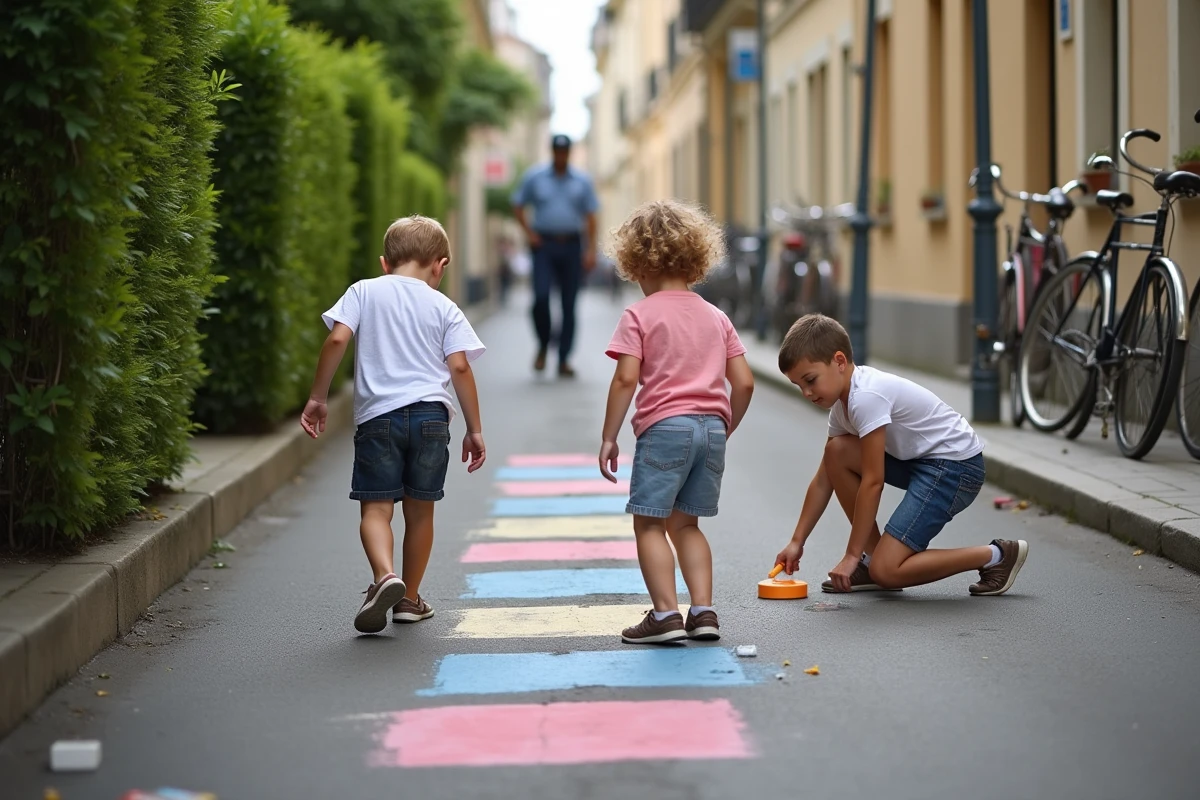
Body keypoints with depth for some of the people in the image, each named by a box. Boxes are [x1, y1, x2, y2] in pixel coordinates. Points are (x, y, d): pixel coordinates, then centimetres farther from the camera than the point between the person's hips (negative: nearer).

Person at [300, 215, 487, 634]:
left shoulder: (364, 291, 9)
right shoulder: (444, 307, 9)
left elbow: (337, 339, -4)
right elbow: (459, 367, 1)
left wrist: (317, 398, 4)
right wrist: (474, 429, 6)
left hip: (378, 415, -1)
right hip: (430, 413, 1)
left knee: (375, 507, -1)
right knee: (420, 510, 13)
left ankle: (385, 576, -27)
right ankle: (409, 598, 21)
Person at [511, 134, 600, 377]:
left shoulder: (582, 181, 6)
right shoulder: (534, 177, 4)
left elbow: (590, 216, 8)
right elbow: (518, 206, 13)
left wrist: (591, 249, -1)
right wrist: (529, 232, 0)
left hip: (571, 245, 1)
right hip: (544, 244, -1)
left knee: (569, 305, 1)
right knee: (541, 296, -16)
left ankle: (564, 360, 7)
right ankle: (543, 345, 8)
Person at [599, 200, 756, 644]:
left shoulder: (640, 315, -1)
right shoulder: (716, 317, 14)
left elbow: (625, 379, -10)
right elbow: (744, 382, 10)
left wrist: (608, 438, -5)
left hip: (664, 425, -6)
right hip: (712, 426, 6)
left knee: (649, 523, 1)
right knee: (685, 523, 16)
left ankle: (666, 613, -7)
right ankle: (703, 611, 8)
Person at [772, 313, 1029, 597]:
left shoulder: (866, 396, -23)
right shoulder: (842, 398, 7)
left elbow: (872, 482, -22)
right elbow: (824, 479, 12)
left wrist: (852, 555, -18)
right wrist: (797, 541, 9)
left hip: (956, 465, -10)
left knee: (885, 571, -15)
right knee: (836, 452, 1)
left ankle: (997, 555, -4)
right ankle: (871, 557, 6)